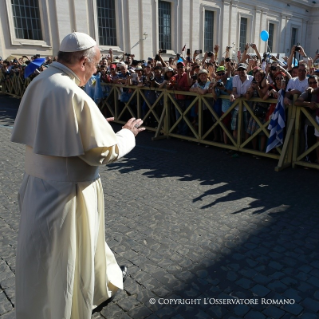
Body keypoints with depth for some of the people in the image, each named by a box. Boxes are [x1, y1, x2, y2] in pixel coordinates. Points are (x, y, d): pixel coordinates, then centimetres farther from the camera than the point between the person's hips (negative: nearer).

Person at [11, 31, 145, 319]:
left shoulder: (38, 83, 1)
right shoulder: (74, 95, -25)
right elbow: (104, 152, -20)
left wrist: (93, 124, 14)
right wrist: (128, 134, -3)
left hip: (40, 186, 9)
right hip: (66, 193, -9)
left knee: (82, 239, 29)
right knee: (56, 265, 13)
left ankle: (103, 282, 54)